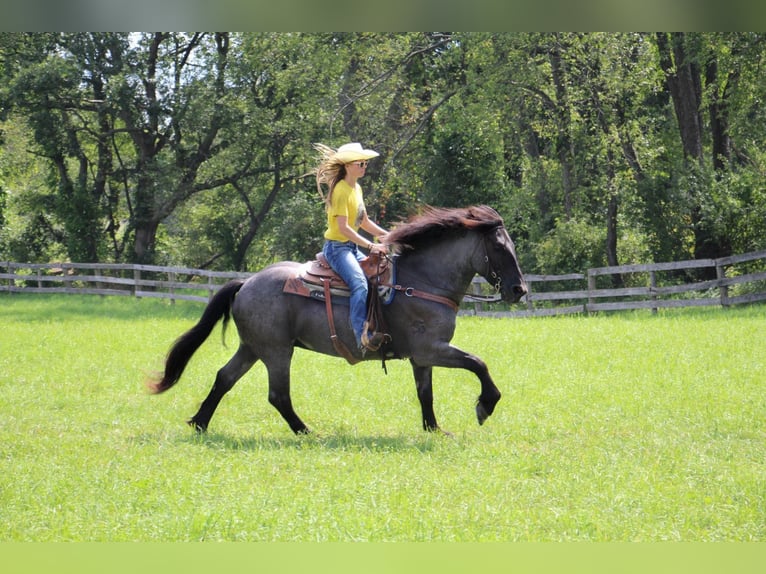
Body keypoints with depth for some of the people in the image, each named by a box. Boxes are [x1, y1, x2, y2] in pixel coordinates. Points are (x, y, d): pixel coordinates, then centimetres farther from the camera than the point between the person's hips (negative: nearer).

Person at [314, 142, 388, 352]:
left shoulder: (357, 189, 14)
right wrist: (370, 246, -24)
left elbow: (364, 222, 23)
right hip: (337, 246, -10)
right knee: (360, 284, -30)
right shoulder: (341, 190, -15)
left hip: (352, 247, 10)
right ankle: (363, 336, -43)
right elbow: (343, 227, -22)